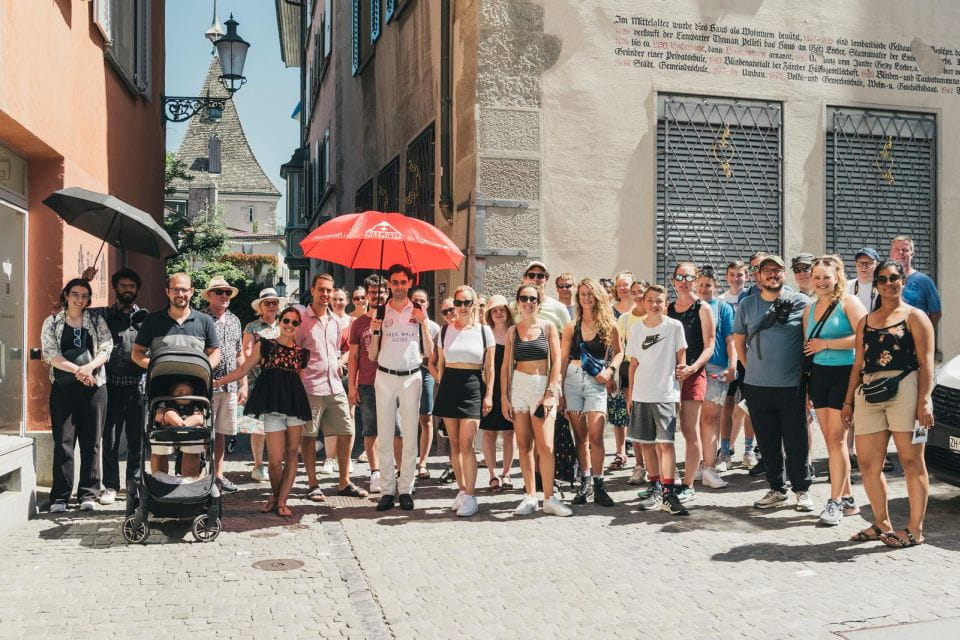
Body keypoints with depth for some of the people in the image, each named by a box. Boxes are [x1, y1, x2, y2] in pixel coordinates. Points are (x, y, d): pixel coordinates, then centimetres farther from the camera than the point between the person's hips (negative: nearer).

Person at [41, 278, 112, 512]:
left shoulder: (97, 320, 11)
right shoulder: (52, 322, 9)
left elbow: (106, 348, -1)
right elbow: (50, 354, -2)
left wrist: (89, 367, -19)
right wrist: (77, 370, -14)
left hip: (94, 387, 1)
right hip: (63, 388, -1)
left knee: (92, 441, 1)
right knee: (63, 441, -3)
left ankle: (89, 494, 7)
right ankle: (60, 496, 2)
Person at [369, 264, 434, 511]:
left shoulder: (418, 312, 5)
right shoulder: (380, 312, 6)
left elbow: (428, 352, 2)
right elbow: (372, 356, 6)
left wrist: (423, 323, -8)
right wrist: (375, 333, -10)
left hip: (411, 377, 0)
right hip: (385, 377, 1)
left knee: (410, 435, 2)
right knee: (384, 435, 2)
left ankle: (406, 490, 8)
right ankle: (387, 490, 8)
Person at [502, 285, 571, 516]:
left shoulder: (548, 328, 4)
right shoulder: (513, 331, 10)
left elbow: (556, 362, 0)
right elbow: (506, 365, 9)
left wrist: (550, 393, -8)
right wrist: (504, 397, 3)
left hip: (543, 387, -2)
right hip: (518, 387, 2)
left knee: (545, 446, -9)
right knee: (524, 445, 3)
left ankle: (549, 498, -1)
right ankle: (530, 496, 11)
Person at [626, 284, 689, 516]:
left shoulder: (674, 326, 0)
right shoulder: (636, 328, 8)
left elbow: (681, 358, 6)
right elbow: (634, 363, 12)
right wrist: (630, 393, 11)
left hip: (665, 394, -3)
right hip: (641, 394, 4)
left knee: (665, 442, -10)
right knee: (646, 442, 8)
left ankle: (668, 493, -8)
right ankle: (656, 487, 21)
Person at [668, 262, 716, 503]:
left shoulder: (702, 309, -1)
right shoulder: (668, 309, 14)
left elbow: (709, 346, -6)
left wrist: (693, 367, -20)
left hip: (693, 374, -5)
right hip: (669, 374, 5)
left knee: (690, 431, -5)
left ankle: (688, 485, 0)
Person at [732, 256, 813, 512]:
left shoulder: (800, 302, -1)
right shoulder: (746, 305, 7)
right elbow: (739, 340, 16)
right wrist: (752, 367, 10)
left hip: (792, 386, -3)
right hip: (757, 386, 3)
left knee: (796, 442, 4)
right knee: (768, 443, 12)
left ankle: (802, 489, 20)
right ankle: (776, 489, 25)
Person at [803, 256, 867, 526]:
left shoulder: (848, 302, -5)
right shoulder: (810, 308, 15)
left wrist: (825, 344, -13)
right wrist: (805, 382, 14)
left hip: (844, 375, -7)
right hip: (818, 376, 7)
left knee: (836, 438, -8)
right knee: (830, 440, 8)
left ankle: (835, 501, -3)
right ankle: (848, 498, 17)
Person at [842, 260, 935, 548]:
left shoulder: (914, 317, 5)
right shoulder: (865, 321, 20)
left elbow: (926, 362, -4)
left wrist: (924, 401, -14)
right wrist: (849, 400, 15)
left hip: (904, 390, -5)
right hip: (869, 394, 5)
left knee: (911, 461, -1)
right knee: (868, 464, 5)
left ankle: (915, 529, 8)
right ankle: (882, 524, 20)